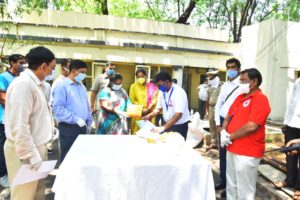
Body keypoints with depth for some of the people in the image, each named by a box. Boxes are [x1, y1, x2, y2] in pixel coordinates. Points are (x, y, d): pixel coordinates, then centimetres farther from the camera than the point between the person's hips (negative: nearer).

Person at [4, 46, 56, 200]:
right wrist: (31, 155, -22)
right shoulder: (23, 84, -22)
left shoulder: (35, 83, 8)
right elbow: (19, 126, -25)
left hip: (37, 145, 9)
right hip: (26, 150, -9)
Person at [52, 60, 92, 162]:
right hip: (68, 128, -7)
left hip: (82, 127, 7)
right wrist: (76, 119, -21)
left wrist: (89, 123, 16)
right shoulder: (62, 86, -12)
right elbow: (57, 108, -21)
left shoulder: (82, 87, 12)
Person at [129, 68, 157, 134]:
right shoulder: (133, 86, 5)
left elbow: (155, 98, -1)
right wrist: (141, 109, -10)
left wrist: (148, 108, -14)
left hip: (150, 113, 0)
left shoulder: (152, 86, 5)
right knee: (137, 131, 1)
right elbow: (132, 100, 2)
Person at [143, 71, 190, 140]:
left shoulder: (179, 92, -23)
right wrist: (150, 115, -12)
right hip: (167, 124, 6)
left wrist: (163, 127, -34)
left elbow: (178, 115, -29)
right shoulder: (162, 92, 0)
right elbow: (159, 108, 8)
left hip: (179, 126, -6)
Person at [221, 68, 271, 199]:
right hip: (232, 148, 8)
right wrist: (224, 132, -3)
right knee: (231, 185, 21)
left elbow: (251, 126, -22)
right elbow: (229, 116, 16)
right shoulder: (240, 97, 12)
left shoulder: (261, 99, -14)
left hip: (247, 152, -8)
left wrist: (230, 137, -14)